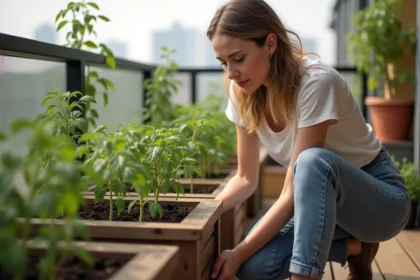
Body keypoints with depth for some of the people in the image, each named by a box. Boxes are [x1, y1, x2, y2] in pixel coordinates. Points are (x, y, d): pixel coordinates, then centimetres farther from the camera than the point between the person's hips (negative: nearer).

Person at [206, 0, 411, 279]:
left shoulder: (316, 82, -29)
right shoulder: (244, 92, -9)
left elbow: (293, 191, -29)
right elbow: (247, 178, -1)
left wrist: (239, 253, -30)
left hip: (381, 198, -6)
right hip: (322, 197, 7)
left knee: (312, 161, -39)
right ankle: (354, 246, 2)